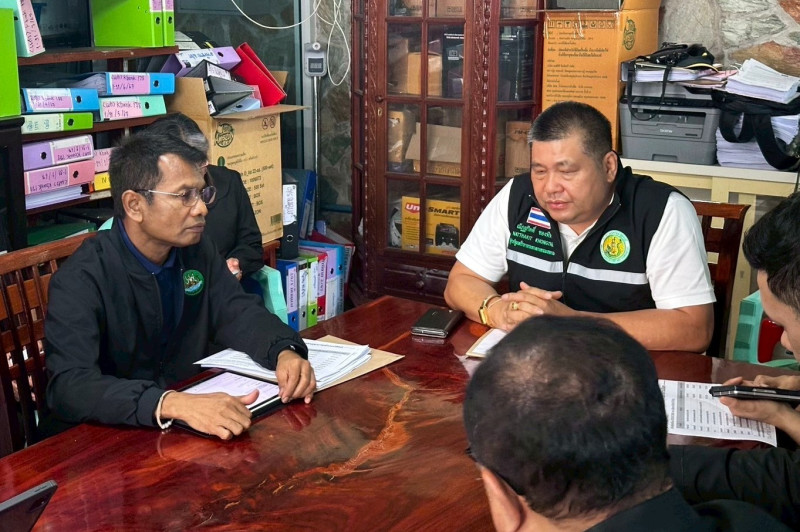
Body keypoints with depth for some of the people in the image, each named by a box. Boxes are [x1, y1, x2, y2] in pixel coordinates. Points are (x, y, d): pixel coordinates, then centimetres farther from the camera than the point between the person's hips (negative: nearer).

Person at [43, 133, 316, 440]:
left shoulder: (197, 250, 0)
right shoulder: (80, 279, -19)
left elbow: (237, 312, 4)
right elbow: (71, 386, -30)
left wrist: (285, 352, -17)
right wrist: (173, 404, -44)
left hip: (189, 426, 5)